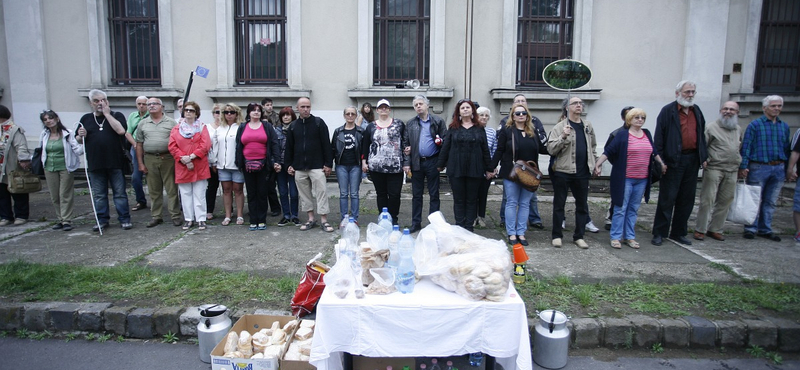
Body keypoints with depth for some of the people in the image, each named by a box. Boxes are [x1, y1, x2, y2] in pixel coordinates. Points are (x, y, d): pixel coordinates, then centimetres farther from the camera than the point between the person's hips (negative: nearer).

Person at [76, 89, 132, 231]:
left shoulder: (116, 116, 3)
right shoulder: (86, 119, 12)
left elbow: (121, 130, -17)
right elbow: (78, 140, 17)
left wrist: (107, 113, -11)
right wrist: (81, 136, -6)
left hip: (115, 162, -3)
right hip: (95, 164, 3)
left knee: (120, 193, 3)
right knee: (99, 195, 10)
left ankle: (124, 219, 10)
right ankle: (102, 220, 20)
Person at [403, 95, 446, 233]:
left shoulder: (438, 121, 2)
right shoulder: (410, 123, 10)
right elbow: (406, 143, 9)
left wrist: (440, 141, -20)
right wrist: (406, 162, -2)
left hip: (432, 162, -2)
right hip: (416, 163, 3)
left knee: (434, 195, 5)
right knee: (416, 195, 9)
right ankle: (416, 223, 18)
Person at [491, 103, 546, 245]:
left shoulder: (533, 131, 8)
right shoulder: (506, 130, -3)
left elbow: (541, 149, 14)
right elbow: (499, 151, -4)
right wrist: (492, 167, -8)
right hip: (511, 173, -4)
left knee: (525, 204, 8)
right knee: (512, 203, 3)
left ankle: (521, 233, 16)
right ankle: (511, 233, 11)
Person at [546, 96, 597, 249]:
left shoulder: (588, 126, 11)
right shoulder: (559, 127, -6)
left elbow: (592, 147, 21)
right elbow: (551, 149, -12)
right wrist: (563, 137, -24)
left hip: (582, 172, 5)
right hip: (563, 172, -5)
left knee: (582, 205, 10)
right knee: (559, 204, 5)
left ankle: (579, 236, 21)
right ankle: (557, 235, 15)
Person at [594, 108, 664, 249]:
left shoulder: (647, 134, 12)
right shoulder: (622, 135, -4)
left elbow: (654, 151, 24)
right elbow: (608, 151, -7)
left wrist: (662, 164, 27)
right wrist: (597, 164, -15)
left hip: (642, 180, 5)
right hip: (625, 179, -5)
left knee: (633, 210, 11)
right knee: (620, 209, -2)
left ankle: (630, 237, 18)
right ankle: (615, 237, 5)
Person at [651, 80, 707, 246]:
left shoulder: (697, 111, 14)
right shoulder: (668, 111, -5)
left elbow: (701, 134, 19)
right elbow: (659, 137, -8)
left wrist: (703, 156, 12)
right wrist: (659, 160, -13)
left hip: (692, 160, 6)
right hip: (673, 160, -6)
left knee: (687, 199, 10)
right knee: (667, 198, -2)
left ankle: (678, 233, 20)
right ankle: (659, 233, 6)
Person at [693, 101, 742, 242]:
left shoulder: (738, 129, 16)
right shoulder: (711, 127, -2)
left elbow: (741, 149, 23)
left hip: (731, 171, 6)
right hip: (714, 169, -6)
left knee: (725, 202, 8)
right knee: (707, 200, -5)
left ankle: (715, 229, 18)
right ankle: (700, 229, 4)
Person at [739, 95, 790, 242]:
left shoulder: (784, 126, 12)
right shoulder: (755, 125, -2)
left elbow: (787, 148, 17)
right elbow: (746, 147, -5)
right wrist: (743, 167, -12)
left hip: (778, 169, 5)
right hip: (759, 167, -5)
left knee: (770, 202, 10)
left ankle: (765, 229, 19)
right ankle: (751, 229, 9)